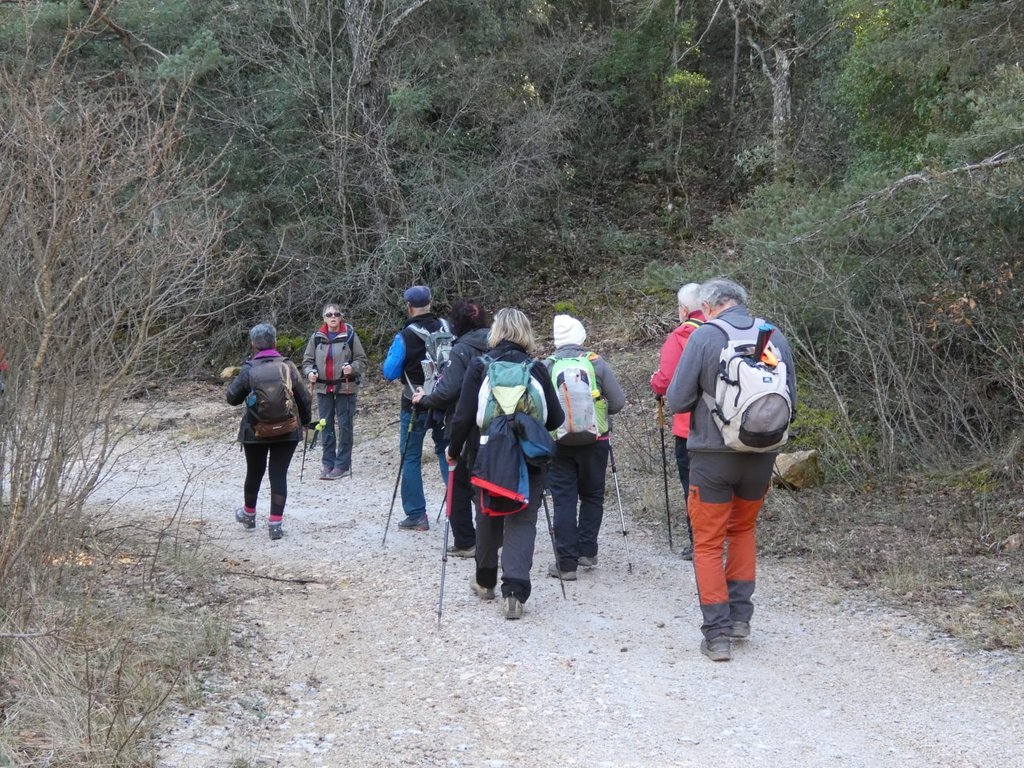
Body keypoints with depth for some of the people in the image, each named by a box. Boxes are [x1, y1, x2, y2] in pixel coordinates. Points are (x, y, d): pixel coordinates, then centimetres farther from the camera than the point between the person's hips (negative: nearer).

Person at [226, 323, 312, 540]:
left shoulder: (249, 369, -9)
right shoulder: (288, 366, -4)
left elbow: (233, 398, -2)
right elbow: (303, 398, 2)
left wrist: (234, 380, 14)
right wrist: (306, 420, 17)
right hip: (287, 432, 0)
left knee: (254, 473, 17)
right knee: (279, 475, 2)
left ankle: (248, 514, 38)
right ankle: (275, 523, -2)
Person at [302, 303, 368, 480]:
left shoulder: (350, 335, -6)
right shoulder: (317, 337, 3)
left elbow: (361, 360, -1)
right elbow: (307, 360, 10)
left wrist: (352, 368, -20)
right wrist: (309, 372, -10)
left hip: (345, 387, -3)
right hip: (323, 388, 3)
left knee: (344, 426, -2)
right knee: (326, 426, 7)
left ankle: (343, 465, 5)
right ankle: (328, 464, 16)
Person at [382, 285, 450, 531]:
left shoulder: (405, 336, -14)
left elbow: (390, 372, -9)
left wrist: (392, 350, 7)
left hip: (415, 405, -4)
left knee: (410, 457, 5)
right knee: (446, 451, 16)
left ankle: (416, 515, 3)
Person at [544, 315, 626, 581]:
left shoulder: (546, 366, -4)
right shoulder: (597, 363, -4)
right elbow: (618, 402, -3)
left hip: (557, 441, 0)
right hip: (594, 440, 0)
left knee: (563, 500, 3)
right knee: (592, 496, 18)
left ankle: (567, 563, 0)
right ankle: (587, 551, 18)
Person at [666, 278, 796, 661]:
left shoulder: (704, 336, -11)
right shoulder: (775, 337, 1)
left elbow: (678, 400, -10)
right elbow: (790, 399, 7)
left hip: (712, 454, -4)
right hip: (762, 455, 4)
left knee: (708, 543, 6)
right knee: (743, 529, 25)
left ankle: (718, 633, 3)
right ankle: (740, 615, 23)